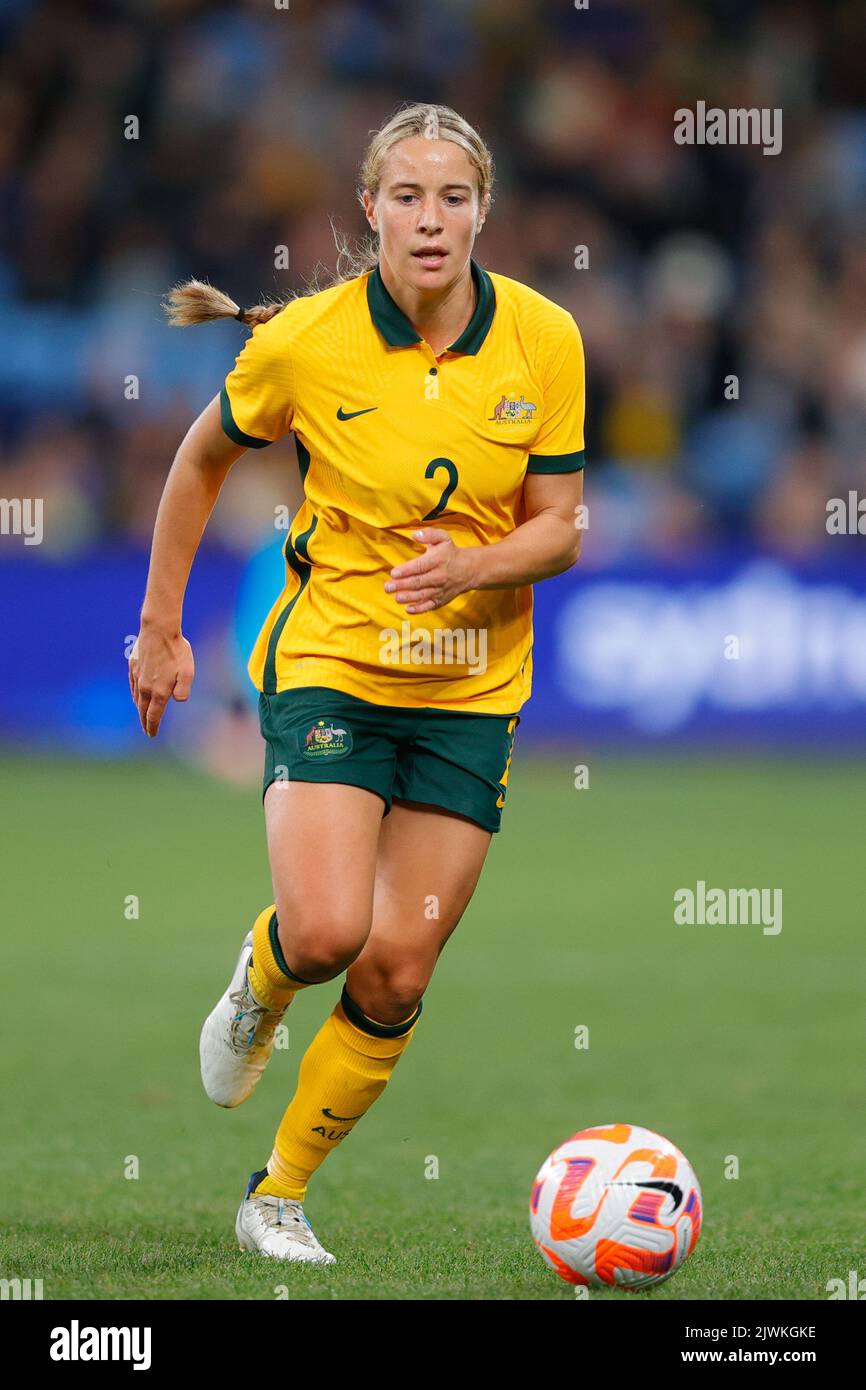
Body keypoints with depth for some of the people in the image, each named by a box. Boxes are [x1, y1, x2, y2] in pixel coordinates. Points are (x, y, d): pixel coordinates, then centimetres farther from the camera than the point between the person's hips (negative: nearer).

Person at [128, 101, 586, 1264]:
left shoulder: (544, 339, -6)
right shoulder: (305, 341, -11)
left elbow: (560, 527, -2)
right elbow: (203, 461, 7)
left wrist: (471, 566, -23)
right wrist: (161, 624, 8)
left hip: (474, 684, 2)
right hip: (331, 660, -2)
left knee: (398, 974, 0)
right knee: (327, 931, -22)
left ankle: (280, 1194, 18)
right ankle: (261, 981, 16)